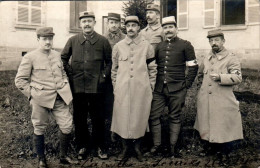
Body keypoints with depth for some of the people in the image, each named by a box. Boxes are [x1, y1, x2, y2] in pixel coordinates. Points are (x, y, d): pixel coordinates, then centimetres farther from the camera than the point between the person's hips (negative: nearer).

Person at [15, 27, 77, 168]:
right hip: (41, 100, -4)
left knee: (67, 126, 3)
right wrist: (32, 94, -6)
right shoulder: (30, 57, -5)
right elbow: (20, 80, -2)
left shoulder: (57, 55, 10)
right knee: (39, 129, 8)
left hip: (60, 98, 4)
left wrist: (66, 89, 11)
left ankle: (63, 156, 23)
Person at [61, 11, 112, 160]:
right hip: (77, 86, 2)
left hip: (96, 87, -2)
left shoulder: (103, 41, 2)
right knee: (79, 118, 10)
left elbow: (110, 61, 8)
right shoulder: (73, 40, 7)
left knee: (98, 118, 6)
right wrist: (70, 74, 6)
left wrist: (104, 75, -2)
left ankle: (100, 147, 20)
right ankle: (82, 146, 24)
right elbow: (63, 58, 15)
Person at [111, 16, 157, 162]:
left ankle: (138, 148, 23)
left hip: (141, 90, -1)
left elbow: (152, 69, 6)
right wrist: (115, 87, 9)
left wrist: (151, 88, 3)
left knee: (140, 118, 6)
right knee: (123, 117, 5)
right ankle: (125, 148, 22)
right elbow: (114, 69, 13)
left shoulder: (147, 46, 3)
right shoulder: (118, 46, 6)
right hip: (122, 90, 1)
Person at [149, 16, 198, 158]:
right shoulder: (158, 46, 12)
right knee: (153, 116, 1)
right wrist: (152, 83, 10)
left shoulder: (185, 45, 1)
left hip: (177, 89, -3)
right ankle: (156, 145, 14)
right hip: (159, 89, 4)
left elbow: (193, 67, -1)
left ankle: (173, 146, 16)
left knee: (175, 118, 6)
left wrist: (186, 84, -6)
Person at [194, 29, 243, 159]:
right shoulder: (207, 59, 14)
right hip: (205, 101, 5)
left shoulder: (231, 58, -4)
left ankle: (224, 151, 19)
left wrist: (220, 77, -23)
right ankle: (210, 147, 29)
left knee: (222, 126, 1)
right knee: (207, 124, 12)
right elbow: (200, 74, 31)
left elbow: (237, 78, -15)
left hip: (223, 103, -5)